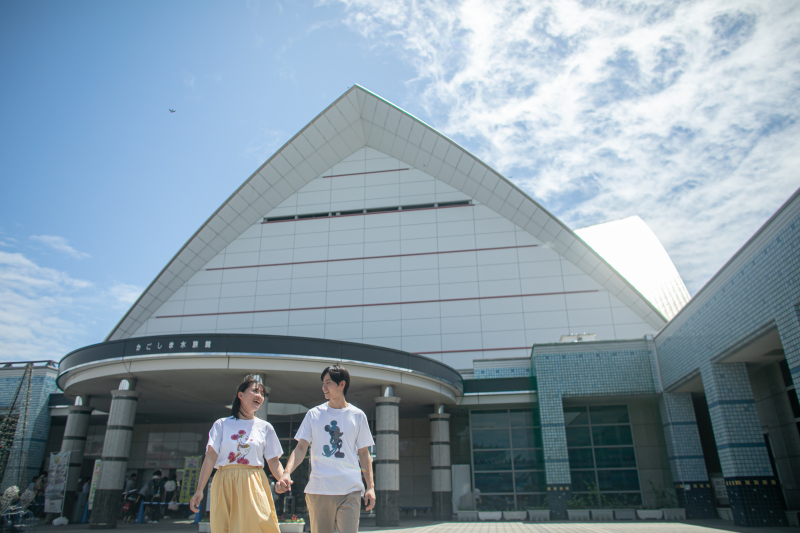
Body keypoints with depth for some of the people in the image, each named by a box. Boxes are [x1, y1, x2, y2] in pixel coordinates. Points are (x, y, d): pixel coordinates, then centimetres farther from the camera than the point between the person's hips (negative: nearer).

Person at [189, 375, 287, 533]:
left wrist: (283, 479, -15)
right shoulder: (222, 424, 9)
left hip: (253, 486, 0)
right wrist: (199, 489, -11)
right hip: (224, 485, 0)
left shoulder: (265, 427, 11)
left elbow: (273, 462, 5)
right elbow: (211, 456, -1)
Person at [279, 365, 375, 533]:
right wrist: (286, 472, -14)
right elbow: (300, 448, 3)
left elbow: (363, 453, 10)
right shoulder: (314, 414, 8)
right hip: (318, 490, 1)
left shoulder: (358, 415, 7)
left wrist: (370, 486, 2)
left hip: (350, 490, -1)